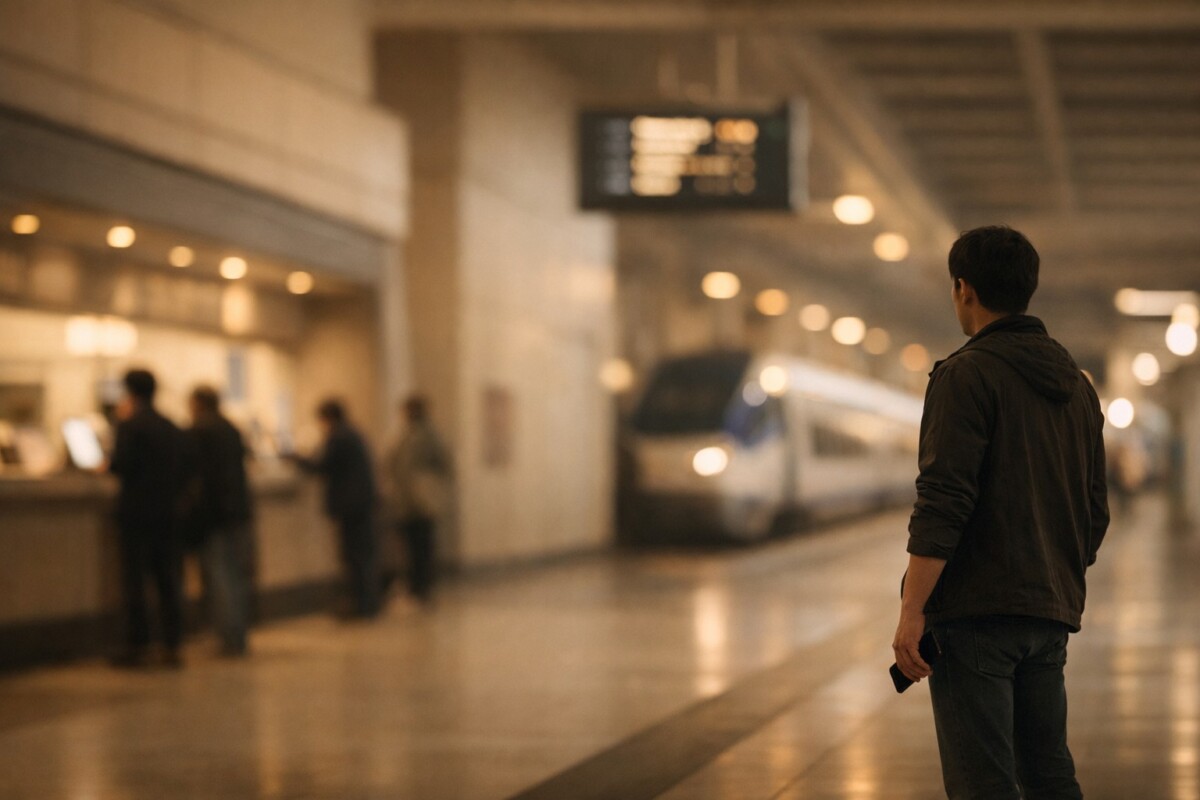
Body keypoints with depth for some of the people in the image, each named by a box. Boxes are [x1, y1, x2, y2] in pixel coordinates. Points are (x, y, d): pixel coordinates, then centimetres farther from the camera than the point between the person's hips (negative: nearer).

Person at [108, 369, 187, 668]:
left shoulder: (131, 426, -11)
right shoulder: (172, 429, 9)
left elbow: (122, 465, -17)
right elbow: (182, 470, 11)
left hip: (136, 511, -6)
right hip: (168, 513, 6)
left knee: (134, 580, -1)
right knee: (168, 580, 8)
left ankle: (138, 646, -1)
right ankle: (172, 646, 8)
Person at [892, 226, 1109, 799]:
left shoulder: (967, 375, -9)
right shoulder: (1076, 385, 15)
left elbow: (943, 501, -17)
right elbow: (1094, 511, 18)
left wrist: (912, 610, -17)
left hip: (976, 611, -8)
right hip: (1050, 620, 8)